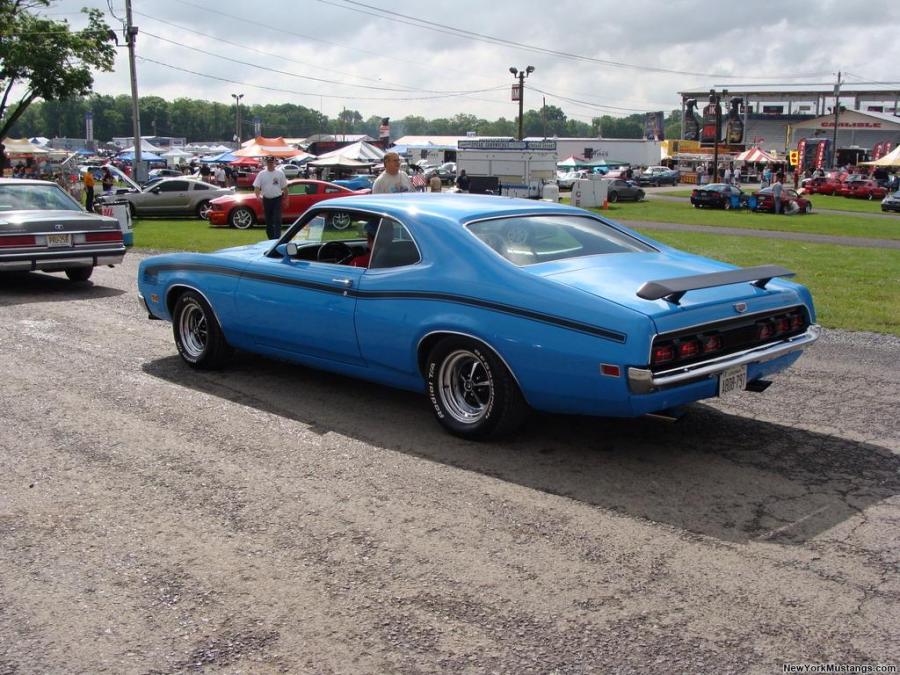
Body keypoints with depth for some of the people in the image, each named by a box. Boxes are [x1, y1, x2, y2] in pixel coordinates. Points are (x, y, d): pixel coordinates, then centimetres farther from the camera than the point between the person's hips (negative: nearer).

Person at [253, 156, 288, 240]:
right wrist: (258, 195, -21)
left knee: (277, 220, -11)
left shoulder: (280, 173, 1)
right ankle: (271, 238, 22)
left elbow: (284, 187, 6)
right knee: (268, 221, 11)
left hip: (277, 199, -2)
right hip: (266, 199, 2)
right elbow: (256, 187, -2)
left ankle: (277, 238, -13)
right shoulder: (261, 174, 2)